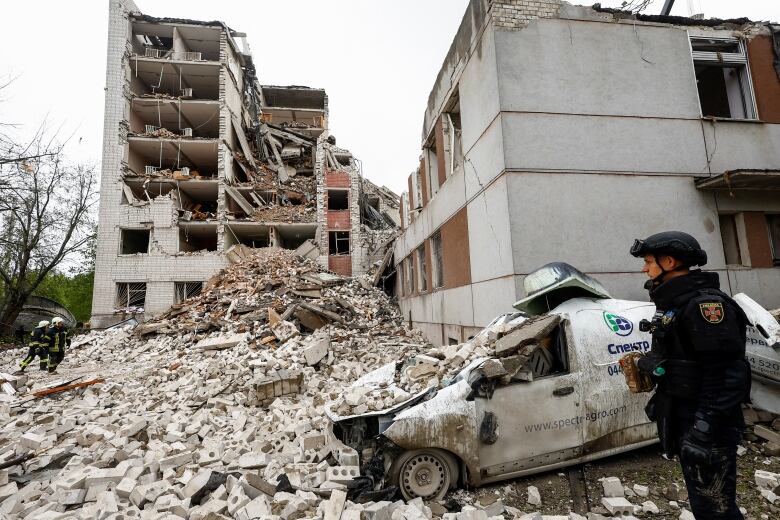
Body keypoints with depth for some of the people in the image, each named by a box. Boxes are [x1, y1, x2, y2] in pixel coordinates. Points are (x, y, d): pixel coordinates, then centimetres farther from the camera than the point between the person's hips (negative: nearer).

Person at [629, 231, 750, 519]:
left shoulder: (704, 303, -20)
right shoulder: (674, 303, 10)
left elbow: (725, 373, -25)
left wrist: (705, 429, -27)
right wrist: (662, 400, 22)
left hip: (706, 425, -9)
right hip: (683, 416, 9)